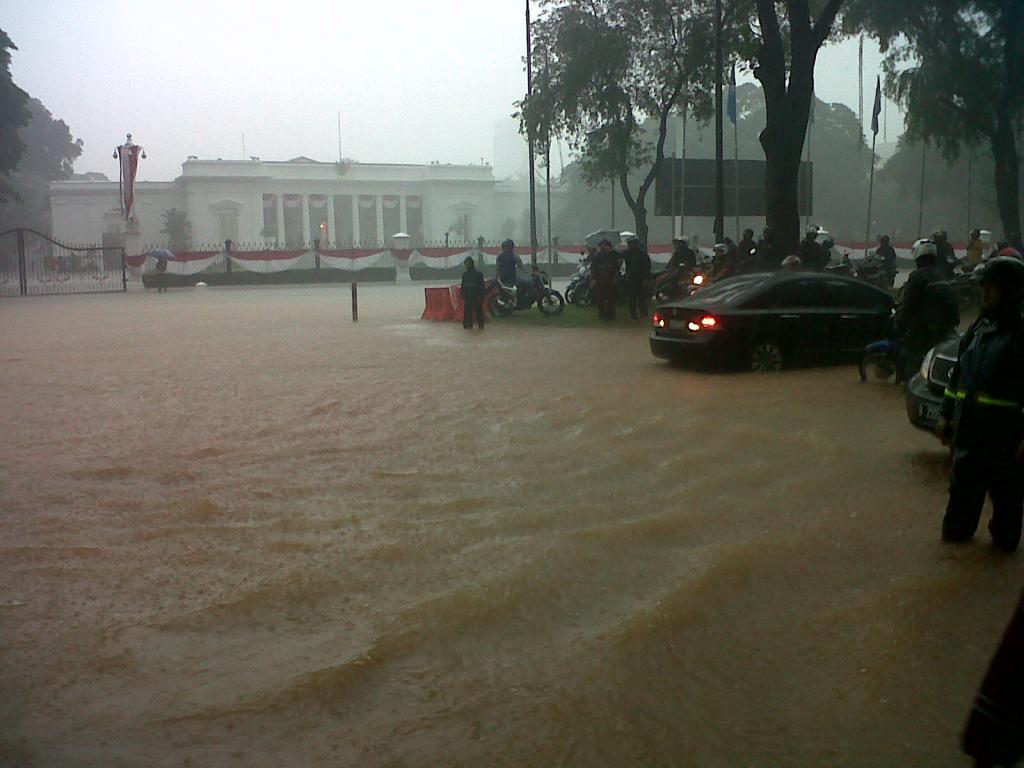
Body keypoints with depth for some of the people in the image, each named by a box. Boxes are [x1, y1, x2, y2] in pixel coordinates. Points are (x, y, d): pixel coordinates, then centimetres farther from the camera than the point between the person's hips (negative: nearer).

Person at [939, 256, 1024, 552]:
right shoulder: (979, 328, 10)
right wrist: (947, 414, 15)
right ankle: (957, 530, 30)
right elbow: (958, 374, 16)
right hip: (969, 431, 6)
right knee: (964, 486, 16)